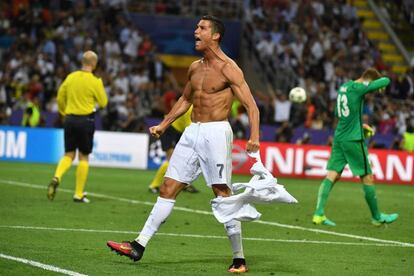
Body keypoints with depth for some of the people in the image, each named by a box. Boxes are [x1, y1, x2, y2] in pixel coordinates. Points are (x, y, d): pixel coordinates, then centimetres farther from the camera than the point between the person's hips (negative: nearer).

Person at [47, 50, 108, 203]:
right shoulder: (94, 81, -9)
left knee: (69, 155, 13)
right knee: (84, 157, 7)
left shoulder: (70, 77, 4)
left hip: (70, 119, 4)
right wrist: (101, 87, 11)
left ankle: (56, 177, -16)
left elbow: (60, 98, 10)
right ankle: (79, 194, 8)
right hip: (86, 120, -4)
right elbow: (103, 103, -3)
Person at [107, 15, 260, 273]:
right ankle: (139, 245, 7)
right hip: (192, 132, 7)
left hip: (216, 132, -7)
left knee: (223, 194, -8)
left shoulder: (228, 68, -9)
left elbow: (251, 105, -13)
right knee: (168, 189, 5)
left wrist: (254, 137, -27)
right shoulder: (195, 68, 14)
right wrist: (164, 125, 26)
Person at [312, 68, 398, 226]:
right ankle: (377, 217, 15)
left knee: (332, 176, 0)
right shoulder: (358, 88, -12)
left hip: (339, 138, 8)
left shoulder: (344, 87, 14)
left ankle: (319, 214, -11)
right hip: (353, 140, -8)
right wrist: (380, 86, 11)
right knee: (367, 178, 4)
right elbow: (385, 81, -13)